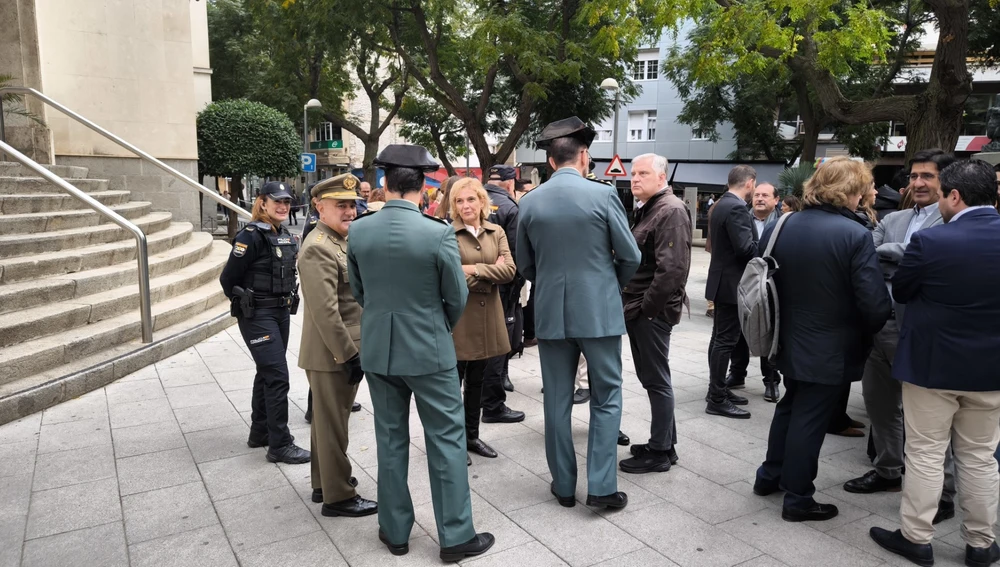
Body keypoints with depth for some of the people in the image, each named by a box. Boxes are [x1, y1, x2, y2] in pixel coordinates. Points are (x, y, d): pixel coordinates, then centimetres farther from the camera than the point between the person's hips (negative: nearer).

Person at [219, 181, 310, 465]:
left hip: (281, 312, 8)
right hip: (257, 315, -8)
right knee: (278, 376, -10)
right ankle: (279, 445, -3)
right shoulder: (252, 235, -15)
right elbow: (228, 278, -11)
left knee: (267, 373, 16)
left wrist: (288, 300, 13)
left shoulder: (285, 235, 9)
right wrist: (245, 305, -1)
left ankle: (260, 432, 30)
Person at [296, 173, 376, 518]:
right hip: (333, 355, -10)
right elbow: (325, 312, -26)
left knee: (328, 421, 20)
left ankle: (324, 483, 35)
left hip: (343, 351, 10)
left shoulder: (342, 241, 11)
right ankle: (338, 497, 15)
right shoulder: (318, 249, -20)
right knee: (333, 425, 2)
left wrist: (353, 351, 19)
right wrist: (350, 355, -23)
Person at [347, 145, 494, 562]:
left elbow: (357, 291, 7)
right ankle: (456, 536, 16)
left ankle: (395, 531, 27)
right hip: (429, 349, -4)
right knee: (446, 440, 7)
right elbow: (458, 297, -7)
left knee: (390, 439, 15)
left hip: (377, 349, 4)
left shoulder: (358, 231, -5)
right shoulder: (439, 233, -17)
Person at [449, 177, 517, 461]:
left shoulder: (496, 233, 6)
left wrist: (476, 270, -17)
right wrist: (491, 274, -11)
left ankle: (472, 435, 31)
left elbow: (509, 269, -6)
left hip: (488, 316, 5)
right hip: (458, 316, -5)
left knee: (477, 380, 17)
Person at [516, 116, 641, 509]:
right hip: (599, 311, -2)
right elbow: (630, 256, -4)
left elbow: (525, 264, 9)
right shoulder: (603, 194, -9)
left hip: (550, 313, 3)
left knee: (558, 400, 12)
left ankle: (563, 485, 21)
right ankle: (602, 486, 9)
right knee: (606, 398, 10)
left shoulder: (529, 201, 0)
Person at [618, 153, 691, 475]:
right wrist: (631, 304, 11)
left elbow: (672, 269, -23)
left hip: (653, 311, -9)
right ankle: (664, 442, 28)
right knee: (650, 377, 16)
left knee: (656, 380, 0)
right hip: (638, 309, 9)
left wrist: (645, 307, -18)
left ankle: (660, 452, 11)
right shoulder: (646, 210, 16)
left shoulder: (671, 211, -14)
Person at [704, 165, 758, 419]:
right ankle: (717, 399, 0)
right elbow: (746, 248, -25)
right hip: (732, 282, -10)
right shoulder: (737, 208, -19)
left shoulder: (721, 204, 12)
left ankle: (717, 390, 25)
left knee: (720, 337, 15)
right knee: (726, 340, -5)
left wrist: (758, 252, 12)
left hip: (722, 279, 10)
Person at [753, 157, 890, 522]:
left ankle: (770, 476, 34)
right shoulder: (855, 235, -19)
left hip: (790, 342, 6)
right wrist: (866, 334, -1)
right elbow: (875, 303, -21)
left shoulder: (779, 228, -1)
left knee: (789, 408, 23)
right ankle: (798, 500, 18)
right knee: (810, 419, 4)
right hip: (832, 351, -6)